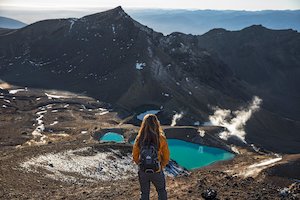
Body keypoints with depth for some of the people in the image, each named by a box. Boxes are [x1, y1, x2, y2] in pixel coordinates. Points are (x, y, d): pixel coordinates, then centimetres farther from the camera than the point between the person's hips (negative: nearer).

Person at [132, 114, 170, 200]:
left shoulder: (139, 139, -13)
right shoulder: (161, 139, -17)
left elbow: (135, 156, -3)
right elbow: (166, 157, -8)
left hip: (143, 171, 1)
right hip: (157, 171, -1)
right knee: (161, 191, 24)